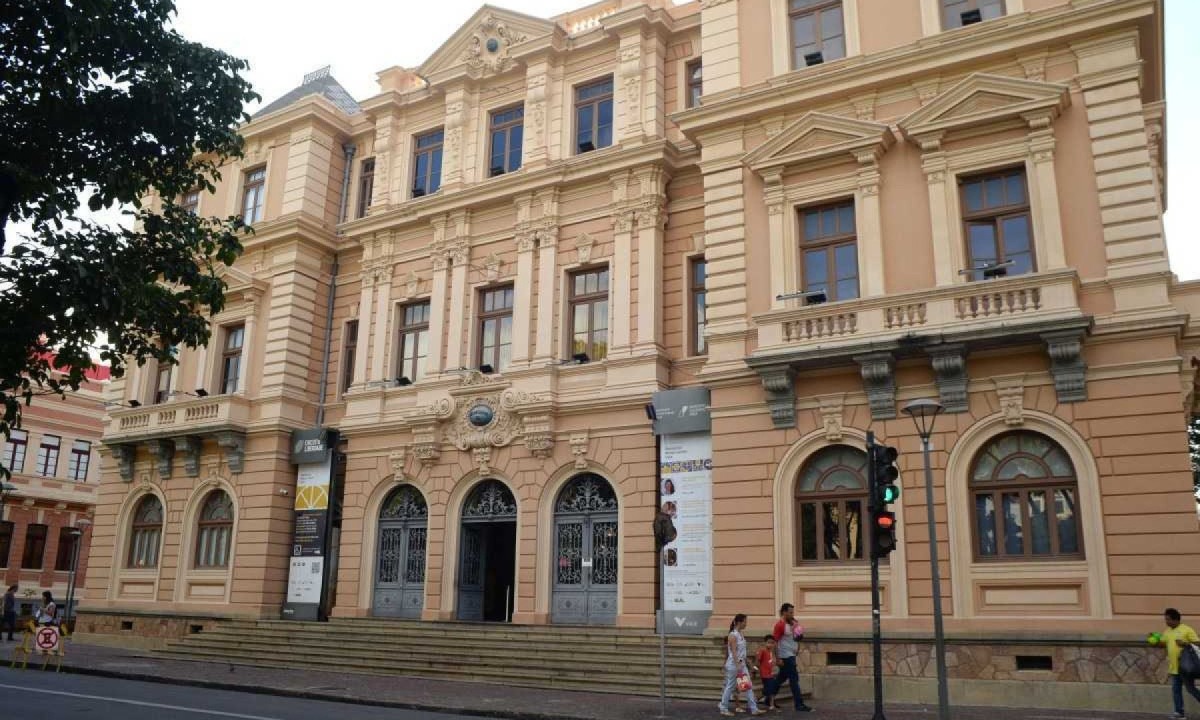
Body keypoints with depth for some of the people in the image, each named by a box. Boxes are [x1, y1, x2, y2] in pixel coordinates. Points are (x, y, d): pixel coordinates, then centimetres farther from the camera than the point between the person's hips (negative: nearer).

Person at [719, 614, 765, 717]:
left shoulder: (740, 634, 11)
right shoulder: (732, 635, -16)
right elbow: (733, 652, -21)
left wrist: (742, 664, 17)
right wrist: (737, 666, -25)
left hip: (742, 663, 8)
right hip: (733, 664, -8)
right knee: (730, 687, 1)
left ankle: (754, 709, 8)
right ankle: (724, 709, 13)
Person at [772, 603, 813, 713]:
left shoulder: (792, 623, 11)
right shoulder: (780, 625, -16)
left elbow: (797, 637, 24)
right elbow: (775, 642, -18)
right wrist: (778, 659, -20)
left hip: (791, 656, 9)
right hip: (785, 657, -9)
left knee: (781, 679, 15)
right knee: (794, 679, -7)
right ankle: (799, 705, -3)